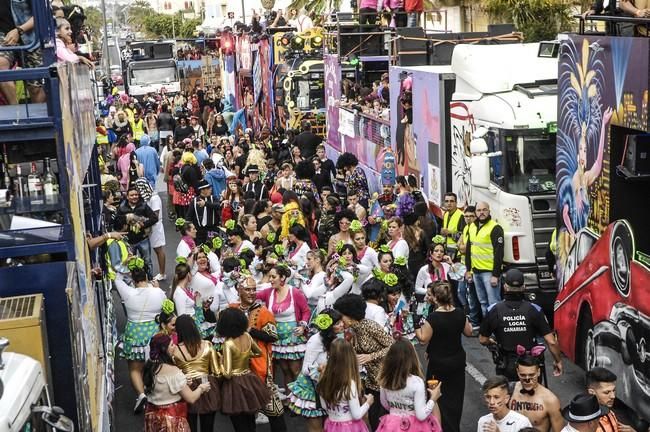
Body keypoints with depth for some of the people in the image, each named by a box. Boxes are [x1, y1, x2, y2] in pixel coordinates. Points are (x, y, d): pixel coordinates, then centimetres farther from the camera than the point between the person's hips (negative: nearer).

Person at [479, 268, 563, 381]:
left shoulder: (494, 310, -11)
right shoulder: (534, 310, -11)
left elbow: (483, 340, 0)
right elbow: (551, 341, -11)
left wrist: (492, 342, 23)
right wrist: (558, 361, 5)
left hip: (506, 368, 0)